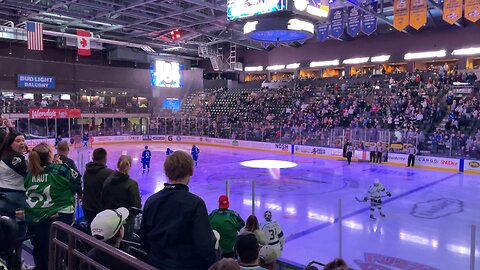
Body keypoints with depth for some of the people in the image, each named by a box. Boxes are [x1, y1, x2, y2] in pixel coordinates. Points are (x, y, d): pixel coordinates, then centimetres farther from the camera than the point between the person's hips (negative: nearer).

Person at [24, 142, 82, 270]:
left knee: (39, 248, 22)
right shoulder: (60, 169, -16)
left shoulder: (31, 171, -2)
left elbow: (27, 189, 15)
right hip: (57, 217, -5)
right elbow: (77, 181, -4)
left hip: (33, 217, 5)